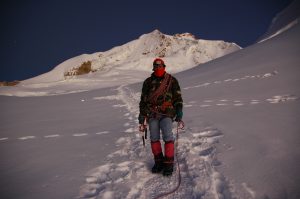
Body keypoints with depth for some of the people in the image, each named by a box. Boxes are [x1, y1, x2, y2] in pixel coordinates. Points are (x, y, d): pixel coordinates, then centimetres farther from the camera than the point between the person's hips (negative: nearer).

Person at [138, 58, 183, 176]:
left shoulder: (171, 80, 8)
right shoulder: (148, 82, 14)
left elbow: (178, 97, 8)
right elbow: (143, 100, 15)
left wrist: (179, 111, -2)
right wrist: (142, 115, 10)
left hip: (167, 113, -2)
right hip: (152, 114, 3)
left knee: (168, 137, -13)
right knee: (154, 138, 2)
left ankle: (169, 163, -3)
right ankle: (158, 161, 16)